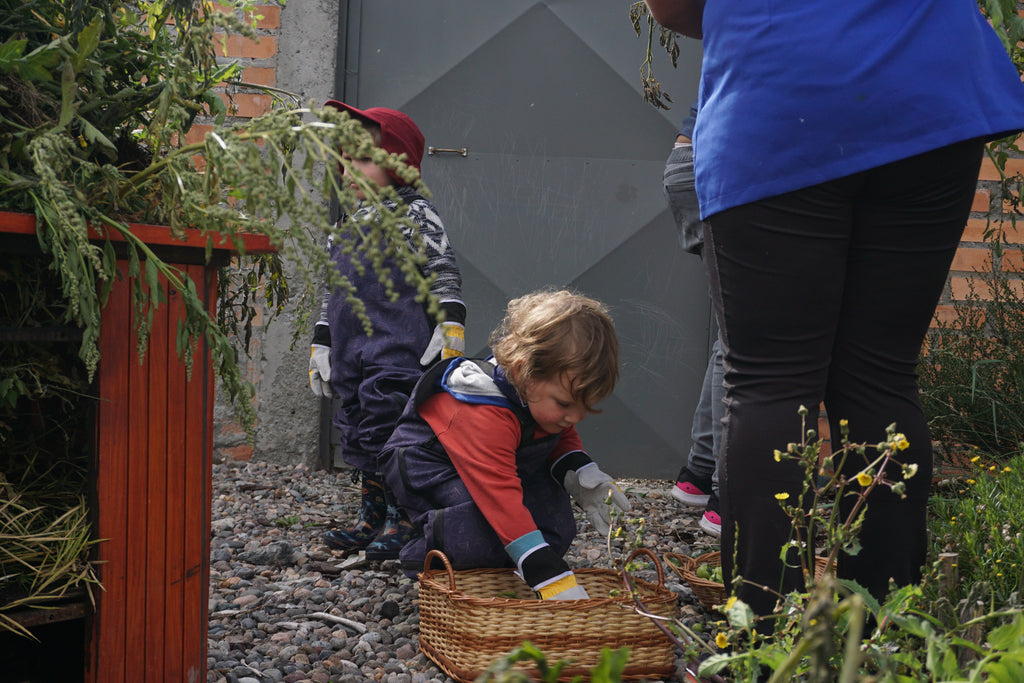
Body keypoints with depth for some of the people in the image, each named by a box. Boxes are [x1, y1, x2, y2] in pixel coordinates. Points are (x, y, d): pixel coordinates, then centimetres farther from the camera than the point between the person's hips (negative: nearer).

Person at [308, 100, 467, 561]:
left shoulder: (415, 214, -1)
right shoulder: (347, 225, 19)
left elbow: (444, 274, -6)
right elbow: (331, 290, 24)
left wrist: (451, 331, -15)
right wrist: (320, 346, 22)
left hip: (399, 348, -7)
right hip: (351, 350, 7)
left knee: (392, 429, -9)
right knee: (357, 432, 10)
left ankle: (403, 522, 0)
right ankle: (371, 518, 20)